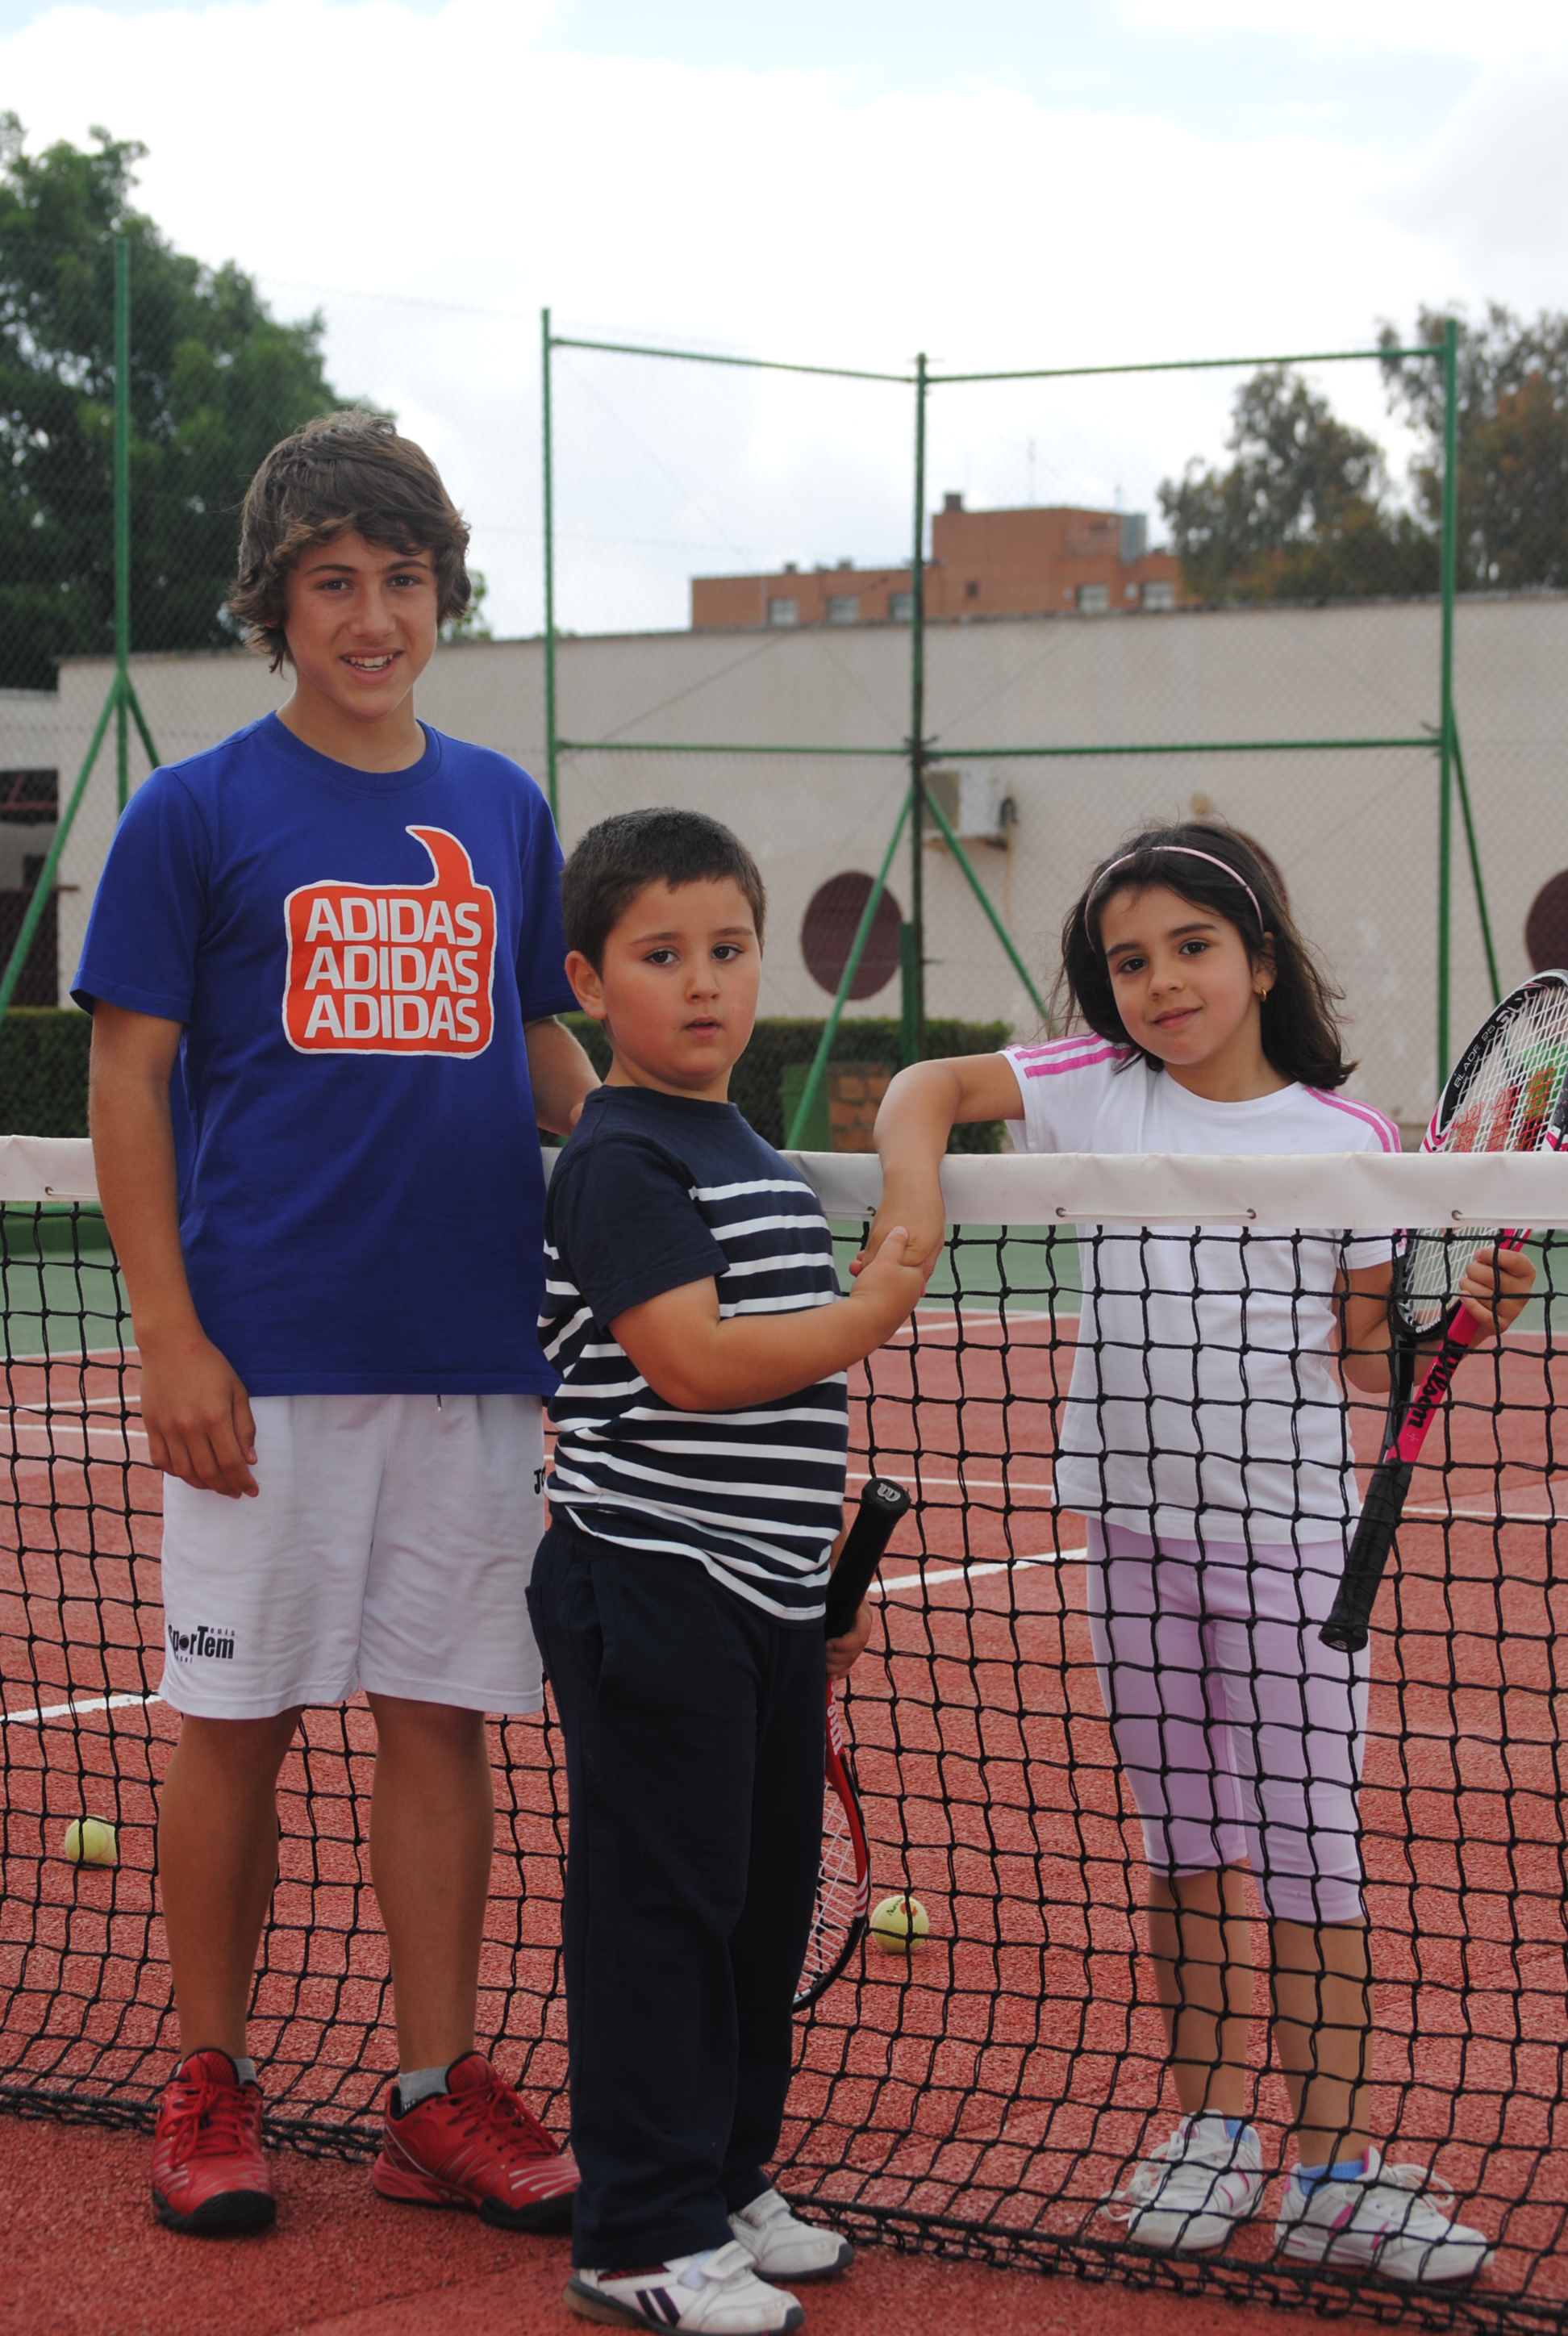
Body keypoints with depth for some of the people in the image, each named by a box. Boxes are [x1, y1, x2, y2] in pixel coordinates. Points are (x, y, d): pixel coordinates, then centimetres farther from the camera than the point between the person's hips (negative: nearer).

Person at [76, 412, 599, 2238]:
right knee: (239, 1715, 3)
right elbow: (129, 1081, -2)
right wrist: (170, 1339, -10)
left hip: (474, 1352, 4)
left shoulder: (503, 813, 12)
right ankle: (209, 2086, 16)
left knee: (441, 1713, 7)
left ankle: (438, 2092, 15)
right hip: (268, 1363, -4)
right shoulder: (196, 814, -1)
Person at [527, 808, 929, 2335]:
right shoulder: (621, 1163, -12)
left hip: (764, 1600, 9)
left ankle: (724, 2183, 26)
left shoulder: (760, 1161, 16)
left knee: (767, 1895, 14)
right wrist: (874, 1315, -14)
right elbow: (694, 1362, -22)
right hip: (652, 1594, -9)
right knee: (660, 1905, -5)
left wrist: (828, 1573, 23)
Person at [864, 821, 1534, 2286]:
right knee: (1184, 1840, 12)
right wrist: (914, 1177, -18)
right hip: (1135, 1522, 2)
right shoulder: (1098, 1089, 2)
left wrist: (1461, 1321, -18)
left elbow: (1364, 1350, 0)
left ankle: (1333, 2168, 3)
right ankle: (1210, 2125, 24)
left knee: (1305, 1843, -2)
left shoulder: (1348, 1139, -3)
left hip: (1286, 1532, -2)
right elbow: (934, 1087, 0)